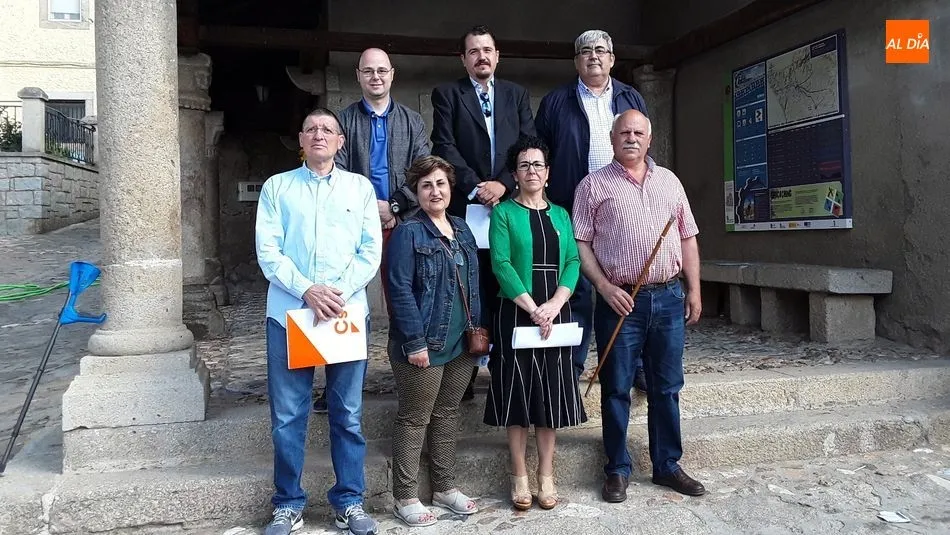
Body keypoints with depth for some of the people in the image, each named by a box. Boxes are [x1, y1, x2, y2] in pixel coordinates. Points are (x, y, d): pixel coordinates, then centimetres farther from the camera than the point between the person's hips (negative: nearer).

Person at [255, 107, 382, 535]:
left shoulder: (360, 186, 10)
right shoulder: (277, 186, 8)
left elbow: (372, 250, 3)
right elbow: (267, 251, -1)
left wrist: (340, 292, -12)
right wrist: (307, 291, -14)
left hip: (348, 313, 1)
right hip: (289, 313, 0)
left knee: (348, 414, 7)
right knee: (287, 415, 4)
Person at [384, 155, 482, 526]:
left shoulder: (463, 230, 11)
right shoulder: (408, 232, -10)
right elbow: (400, 290, -16)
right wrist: (415, 342, -20)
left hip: (460, 343, 7)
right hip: (424, 344, -7)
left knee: (447, 415, 17)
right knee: (415, 420, 4)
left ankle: (445, 487, 30)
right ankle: (405, 497, 16)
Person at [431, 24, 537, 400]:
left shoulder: (517, 95, 16)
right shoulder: (447, 94, 8)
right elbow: (444, 147, -3)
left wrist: (503, 183, -9)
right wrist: (475, 187, -13)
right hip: (464, 207, -2)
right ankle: (462, 373, 8)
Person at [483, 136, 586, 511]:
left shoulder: (560, 214, 12)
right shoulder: (504, 213, 1)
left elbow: (573, 262, 3)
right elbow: (501, 264, -10)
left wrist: (554, 304, -13)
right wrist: (533, 308, -18)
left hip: (556, 313, 4)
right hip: (516, 313, -3)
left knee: (551, 394, 7)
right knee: (517, 392, 2)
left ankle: (546, 475, 18)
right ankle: (519, 476, 14)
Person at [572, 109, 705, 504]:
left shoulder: (669, 181, 14)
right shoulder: (593, 185, 1)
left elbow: (687, 238, 15)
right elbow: (580, 244, -3)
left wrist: (694, 290, 9)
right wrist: (605, 288, -12)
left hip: (669, 298, 4)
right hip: (621, 300, -4)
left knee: (667, 387, 11)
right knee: (617, 389, 4)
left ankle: (667, 466, 25)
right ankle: (618, 471, 17)